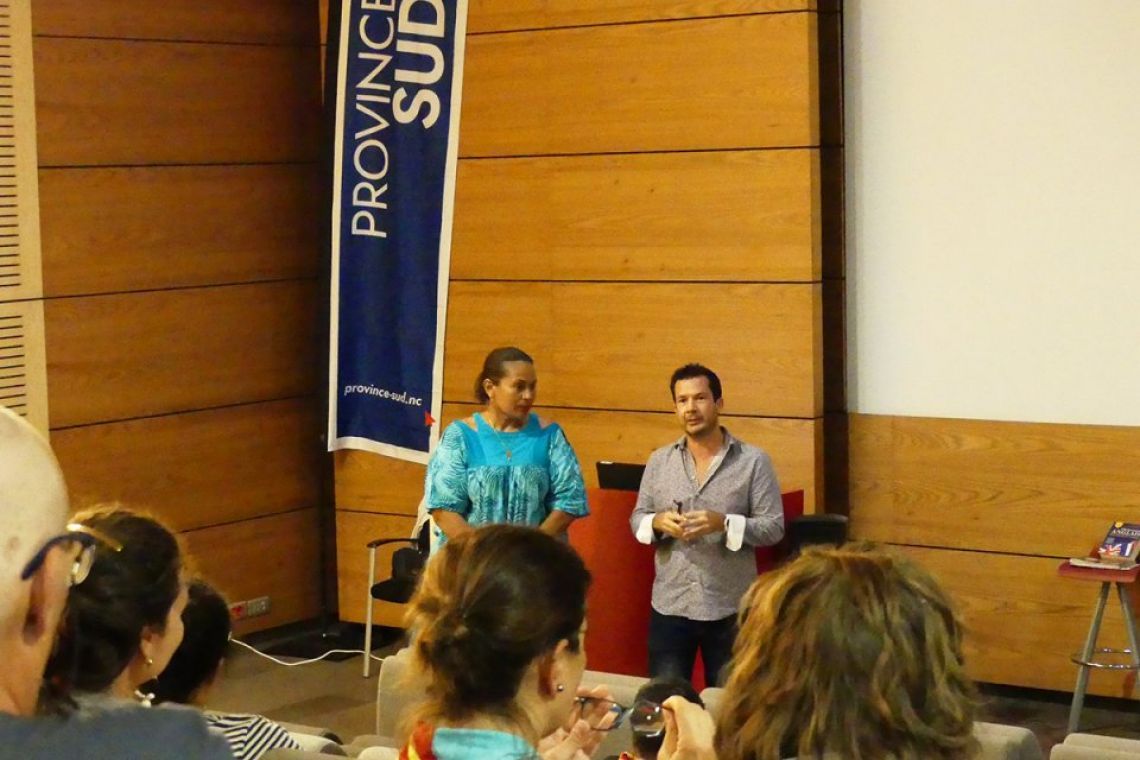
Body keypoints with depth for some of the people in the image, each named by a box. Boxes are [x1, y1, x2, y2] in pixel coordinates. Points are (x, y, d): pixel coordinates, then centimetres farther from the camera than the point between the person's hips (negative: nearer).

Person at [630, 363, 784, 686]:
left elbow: (774, 528, -7)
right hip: (669, 606, 2)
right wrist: (658, 522, -13)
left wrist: (724, 523, -22)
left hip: (730, 609, -2)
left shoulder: (753, 461, -5)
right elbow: (637, 519, 9)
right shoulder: (659, 460, 6)